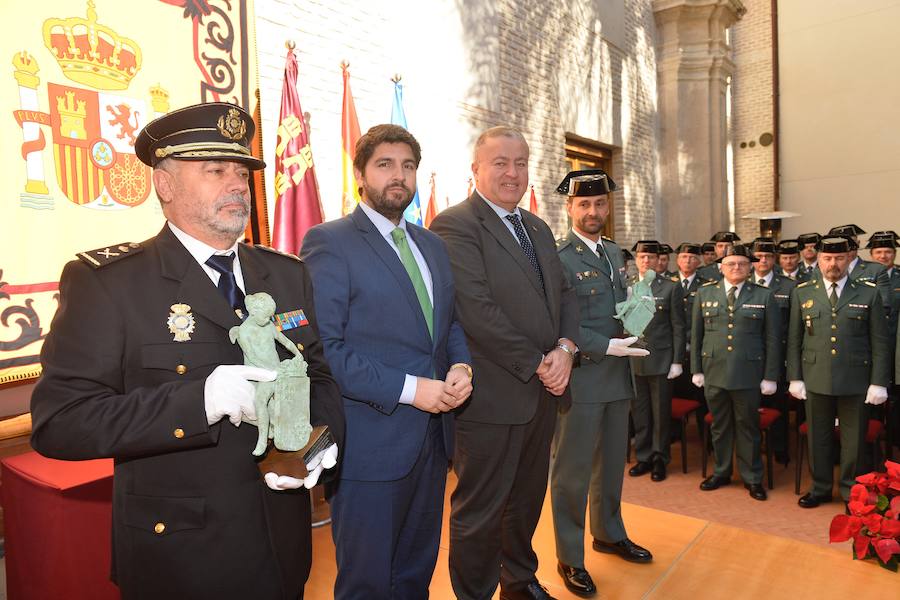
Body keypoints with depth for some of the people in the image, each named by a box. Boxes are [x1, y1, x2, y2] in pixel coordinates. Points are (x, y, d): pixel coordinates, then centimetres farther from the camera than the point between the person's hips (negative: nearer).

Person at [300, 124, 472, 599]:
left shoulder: (433, 245, 12)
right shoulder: (328, 242, -10)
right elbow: (324, 346, -18)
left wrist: (460, 366, -4)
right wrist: (408, 389, -21)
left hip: (433, 436, 7)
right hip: (371, 443, -6)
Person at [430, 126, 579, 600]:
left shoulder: (537, 227, 15)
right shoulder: (454, 225, -13)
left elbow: (564, 293, 12)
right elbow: (477, 311, -21)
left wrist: (565, 348, -7)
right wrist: (538, 364, -16)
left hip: (543, 390, 8)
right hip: (494, 395, -8)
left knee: (527, 500, 23)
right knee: (480, 510, 8)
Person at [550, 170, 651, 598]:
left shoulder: (614, 253, 13)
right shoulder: (558, 258, -13)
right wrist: (606, 346, -21)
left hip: (617, 377, 8)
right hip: (579, 379, -8)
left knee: (612, 462, 21)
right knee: (572, 469, 4)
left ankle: (609, 534, 41)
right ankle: (570, 558, 20)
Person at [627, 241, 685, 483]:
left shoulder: (671, 288, 0)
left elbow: (678, 327, -2)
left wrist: (677, 361, -6)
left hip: (661, 360, -2)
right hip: (633, 360, 3)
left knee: (661, 413, 7)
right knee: (639, 413, 10)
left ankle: (660, 458, 22)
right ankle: (643, 457, 25)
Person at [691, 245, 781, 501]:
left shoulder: (764, 296, 0)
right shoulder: (705, 293, 5)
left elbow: (772, 340, 0)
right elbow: (696, 335, 8)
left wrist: (770, 377, -3)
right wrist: (696, 370, 5)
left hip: (749, 373, -2)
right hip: (714, 372, 2)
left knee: (748, 426, 8)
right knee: (720, 425, 12)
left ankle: (752, 477, 23)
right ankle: (721, 472, 28)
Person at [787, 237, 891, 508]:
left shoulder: (868, 293, 0)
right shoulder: (802, 293, 3)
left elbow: (879, 342, 0)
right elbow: (794, 340, 5)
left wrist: (879, 383, -4)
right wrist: (795, 378, 1)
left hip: (856, 381, -1)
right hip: (816, 380, 1)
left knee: (854, 440, 10)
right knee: (818, 437, 12)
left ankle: (851, 491, 28)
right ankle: (820, 488, 29)